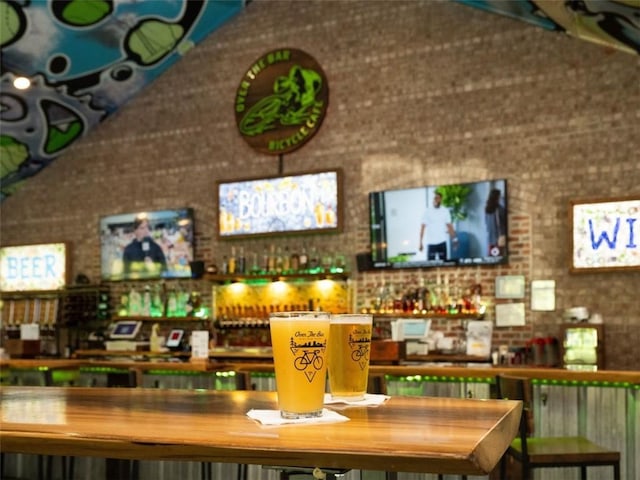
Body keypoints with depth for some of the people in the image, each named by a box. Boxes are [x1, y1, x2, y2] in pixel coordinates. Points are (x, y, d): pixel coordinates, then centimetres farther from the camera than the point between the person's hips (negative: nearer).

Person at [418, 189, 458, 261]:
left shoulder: (445, 211, 3)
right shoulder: (428, 211, 0)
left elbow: (449, 225, 4)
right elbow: (423, 227, 0)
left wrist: (454, 238, -6)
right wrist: (421, 242, -5)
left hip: (442, 242, 1)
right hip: (431, 243, -1)